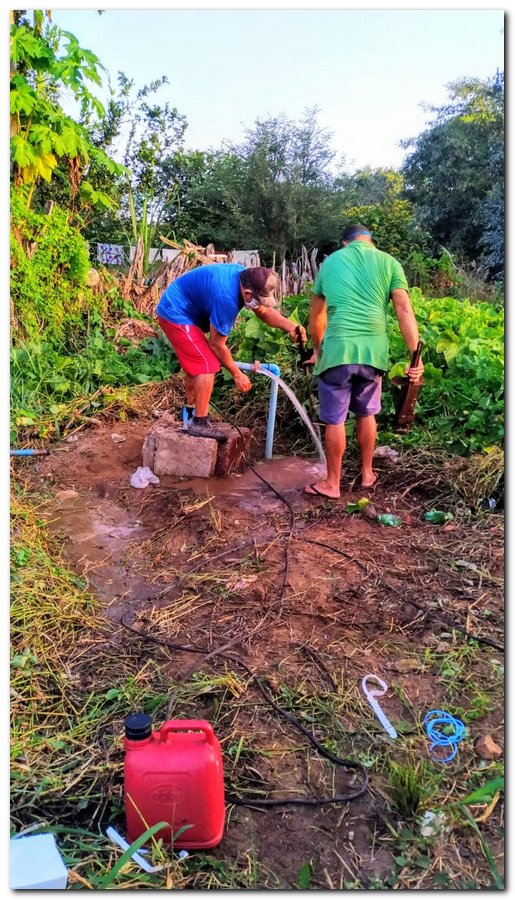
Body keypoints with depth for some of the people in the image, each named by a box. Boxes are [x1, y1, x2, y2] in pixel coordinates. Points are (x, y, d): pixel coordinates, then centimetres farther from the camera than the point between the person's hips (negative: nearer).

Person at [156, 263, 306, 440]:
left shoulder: (244, 276, -6)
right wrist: (237, 374, -9)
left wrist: (290, 327, -15)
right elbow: (217, 345, -20)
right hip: (175, 313, -10)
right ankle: (199, 423, -5)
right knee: (208, 365, -12)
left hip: (174, 310, 10)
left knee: (195, 363, 21)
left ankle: (190, 411, 36)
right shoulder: (227, 298, -32)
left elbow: (265, 312, 2)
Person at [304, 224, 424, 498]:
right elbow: (405, 311, -2)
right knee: (366, 414, 19)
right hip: (373, 351, 2)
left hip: (337, 349, -1)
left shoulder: (330, 261, 14)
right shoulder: (388, 262, 10)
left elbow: (316, 315, 20)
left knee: (334, 420, 8)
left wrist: (317, 350, 33)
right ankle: (367, 473, 33)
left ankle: (332, 483, 18)